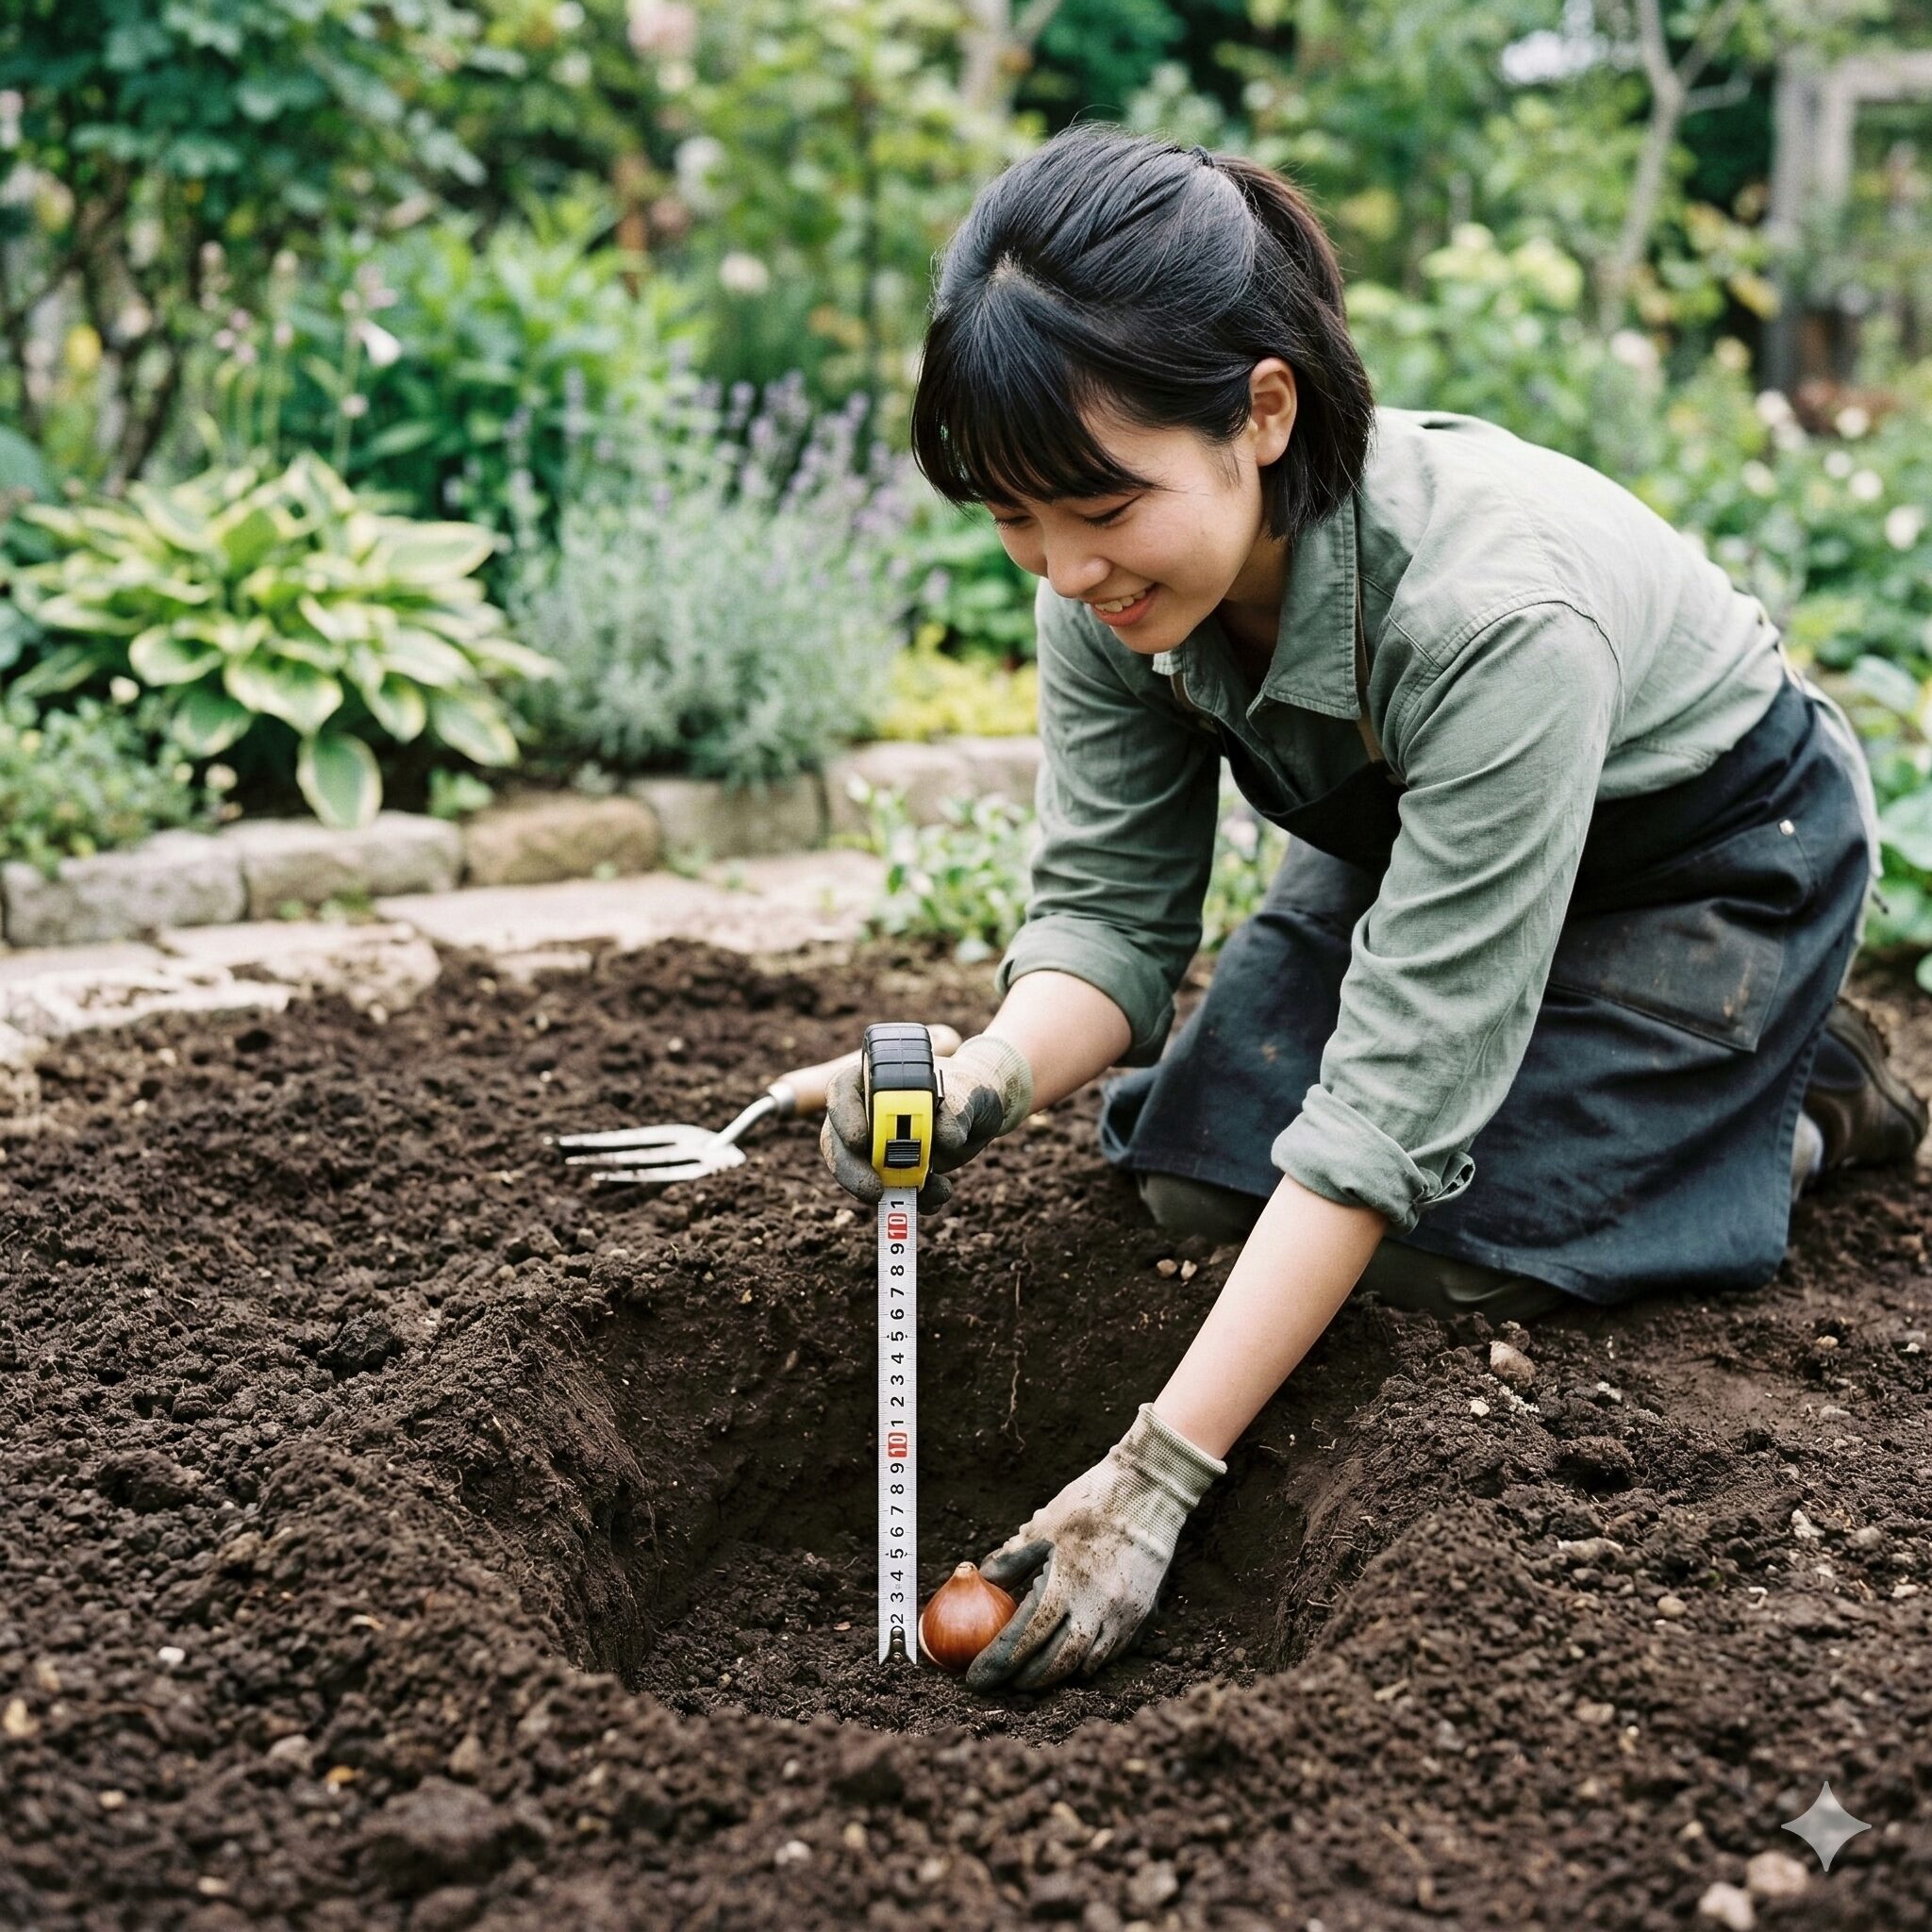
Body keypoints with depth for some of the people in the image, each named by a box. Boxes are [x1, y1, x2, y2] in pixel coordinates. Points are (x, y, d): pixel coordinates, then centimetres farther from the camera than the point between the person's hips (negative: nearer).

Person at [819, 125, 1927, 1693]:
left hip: (1711, 856, -6)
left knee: (1445, 1246, -18)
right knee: (1192, 1171, -6)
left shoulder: (1494, 609, -42)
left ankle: (1804, 1103, 8)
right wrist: (990, 1080, -40)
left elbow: (1397, 1097, -40)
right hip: (1409, 834, 6)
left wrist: (1158, 1476, -40)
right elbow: (1109, 907, -16)